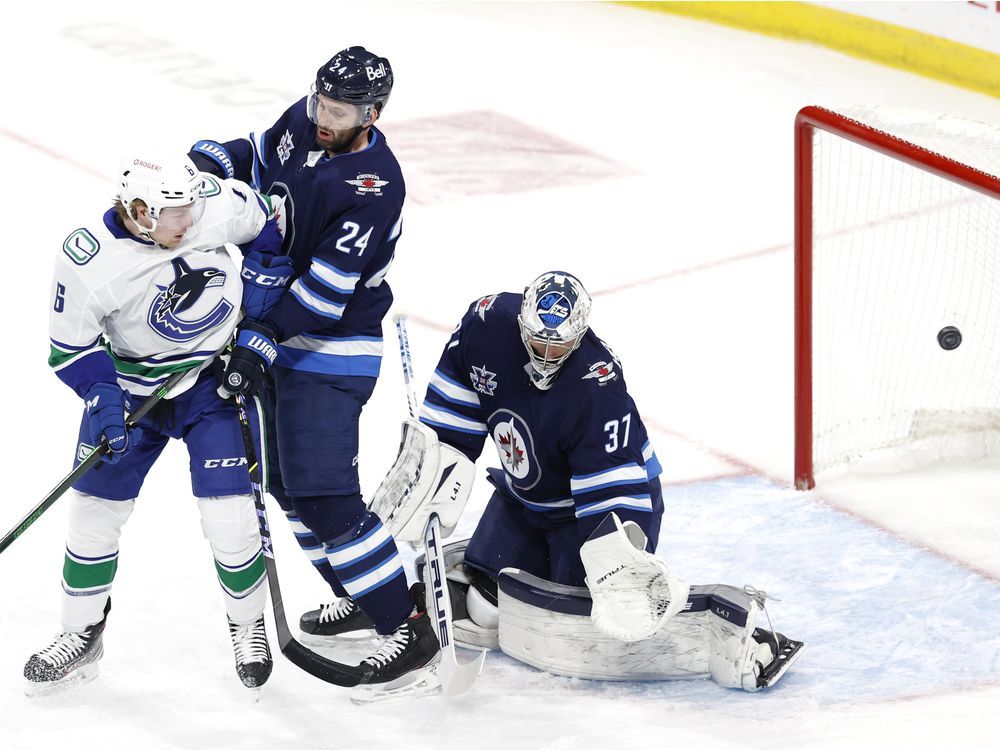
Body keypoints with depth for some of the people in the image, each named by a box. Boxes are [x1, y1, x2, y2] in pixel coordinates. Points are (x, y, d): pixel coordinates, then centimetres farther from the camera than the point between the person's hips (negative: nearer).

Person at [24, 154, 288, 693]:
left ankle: (248, 624, 19)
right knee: (95, 508, 4)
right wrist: (103, 400, -25)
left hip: (215, 379, 0)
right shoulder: (87, 261, -25)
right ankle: (82, 635, 24)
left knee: (230, 515, -7)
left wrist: (261, 276, -5)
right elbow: (71, 347, -13)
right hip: (130, 382, 0)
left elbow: (269, 221, 1)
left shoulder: (217, 206, -22)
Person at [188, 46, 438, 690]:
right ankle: (361, 601, 31)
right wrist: (213, 160, -1)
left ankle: (412, 630, -9)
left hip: (332, 350, -9)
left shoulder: (375, 184, -25)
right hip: (276, 332, 9)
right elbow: (257, 156, 20)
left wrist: (260, 340, -27)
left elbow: (326, 289, -27)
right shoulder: (303, 122, -2)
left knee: (323, 494, -14)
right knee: (288, 484, 16)